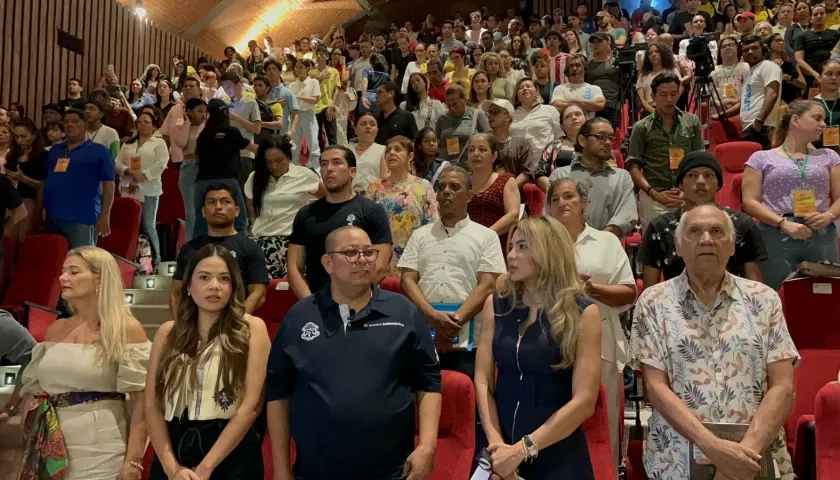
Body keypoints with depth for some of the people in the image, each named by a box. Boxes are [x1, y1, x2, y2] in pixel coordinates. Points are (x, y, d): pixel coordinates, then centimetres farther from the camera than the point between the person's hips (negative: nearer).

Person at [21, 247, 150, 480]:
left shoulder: (126, 330, -6)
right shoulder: (55, 331, 10)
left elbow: (141, 401, -11)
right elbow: (36, 390, 16)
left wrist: (133, 461, -17)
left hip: (100, 450, -5)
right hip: (52, 449, 5)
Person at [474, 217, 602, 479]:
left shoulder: (583, 313, -7)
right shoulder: (496, 304, 2)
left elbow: (584, 401, -12)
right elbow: (482, 381, -1)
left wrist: (523, 448, -16)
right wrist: (496, 442, -13)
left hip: (558, 456, -2)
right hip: (499, 451, 3)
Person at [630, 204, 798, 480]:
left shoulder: (763, 299, 4)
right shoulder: (653, 303, 0)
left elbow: (782, 386, -1)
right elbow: (655, 387, -7)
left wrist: (749, 448, -15)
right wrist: (711, 445, -17)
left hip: (758, 458, 1)